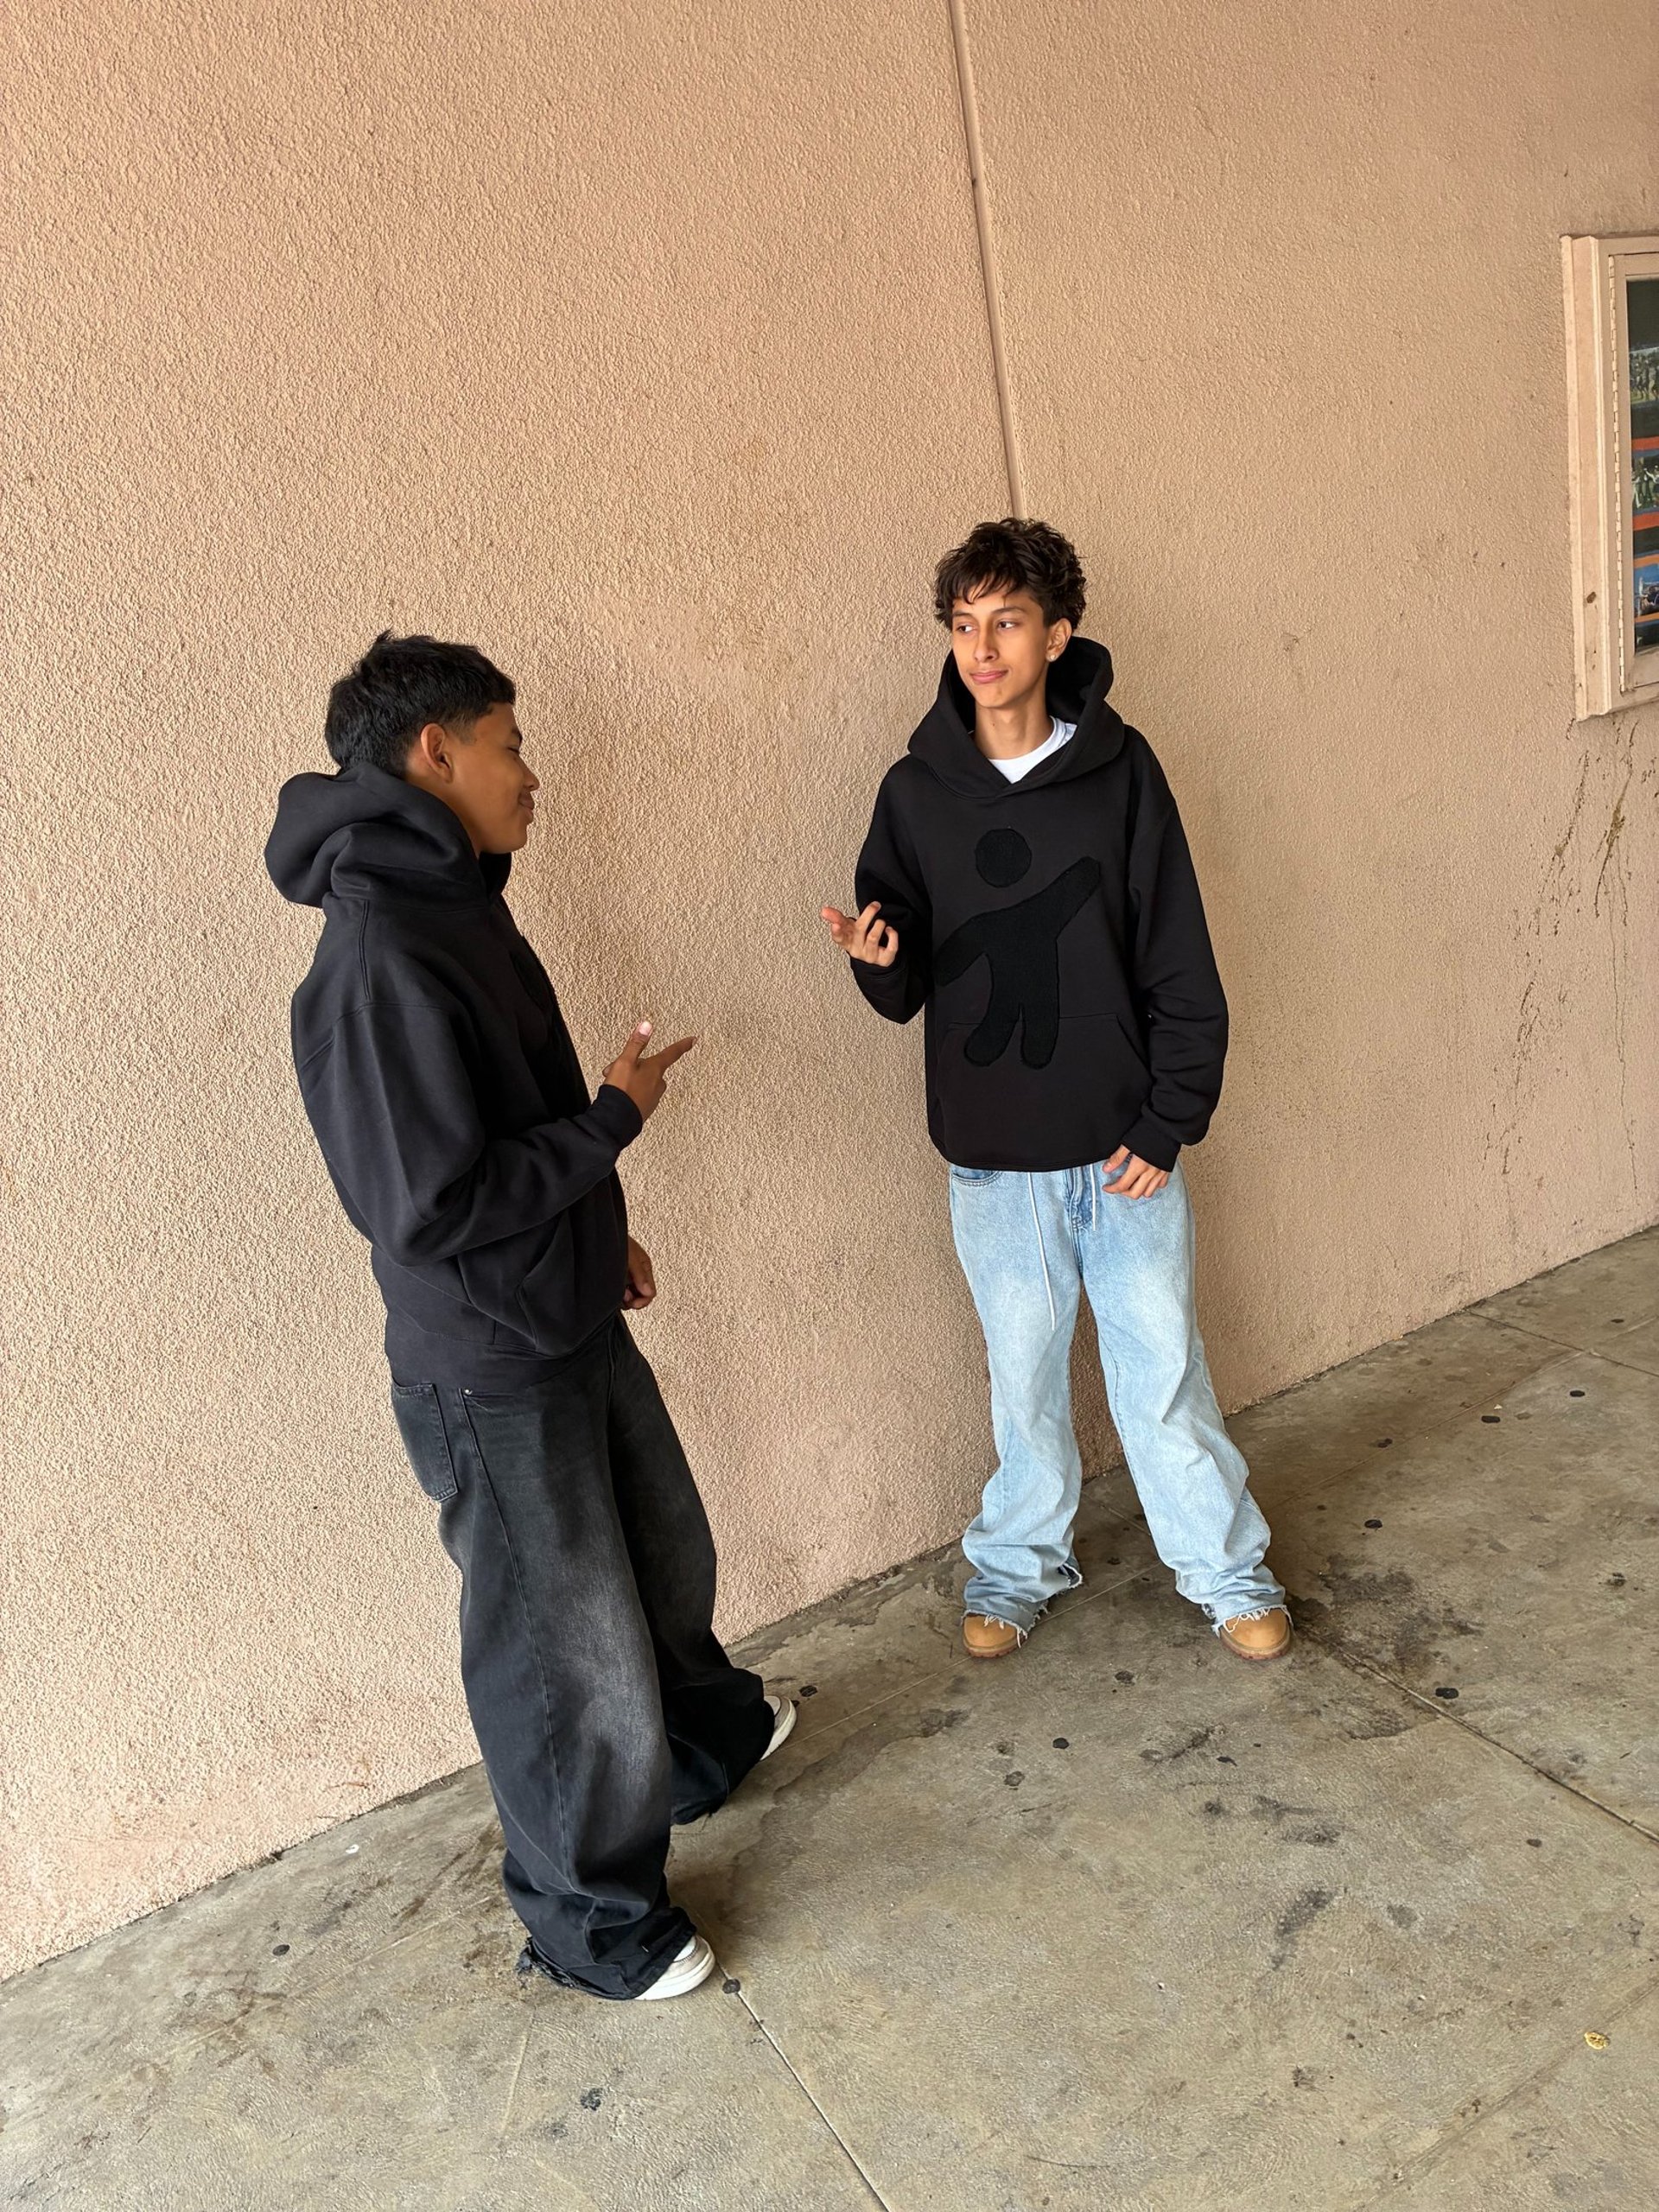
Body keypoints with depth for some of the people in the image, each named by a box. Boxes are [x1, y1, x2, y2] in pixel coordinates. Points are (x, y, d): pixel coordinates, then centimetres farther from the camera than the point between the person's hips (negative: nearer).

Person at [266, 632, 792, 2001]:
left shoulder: (452, 905, 4)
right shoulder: (380, 962, -27)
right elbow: (432, 1210, -30)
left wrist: (596, 1229, 17)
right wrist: (618, 1117, -20)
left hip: (572, 1320, 9)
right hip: (492, 1373, -9)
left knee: (663, 1550, 28)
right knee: (572, 1647, 9)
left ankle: (709, 1737, 56)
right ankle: (591, 1920, 34)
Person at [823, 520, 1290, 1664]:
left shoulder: (1119, 769, -4)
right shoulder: (917, 792, -1)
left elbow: (1181, 967, -3)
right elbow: (906, 994, 2)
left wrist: (1170, 1121, -7)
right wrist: (881, 957, -20)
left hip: (1124, 1141, -1)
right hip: (993, 1153, 1)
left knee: (1165, 1368, 10)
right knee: (1025, 1376, 15)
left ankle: (1226, 1567, 31)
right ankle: (1021, 1561, 37)